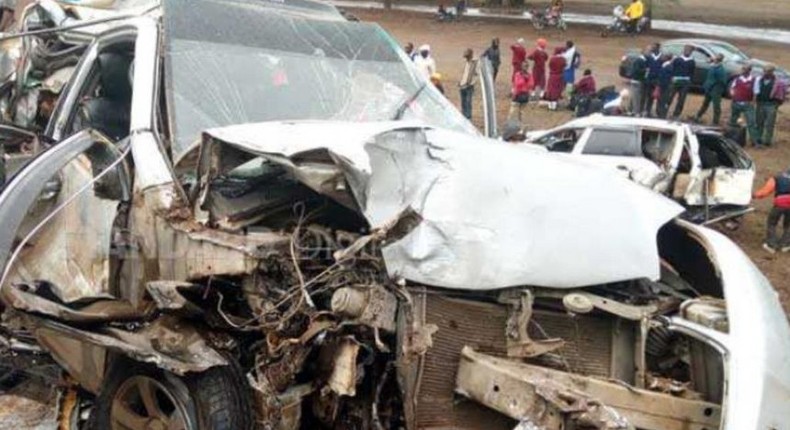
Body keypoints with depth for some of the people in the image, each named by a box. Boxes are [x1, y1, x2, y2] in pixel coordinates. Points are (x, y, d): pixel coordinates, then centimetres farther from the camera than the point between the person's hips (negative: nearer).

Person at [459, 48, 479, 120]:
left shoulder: (475, 62, -8)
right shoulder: (466, 62, 14)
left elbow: (476, 74, -13)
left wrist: (471, 83, -18)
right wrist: (460, 82, 11)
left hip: (469, 86, -7)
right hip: (462, 85, 7)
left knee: (468, 101, -8)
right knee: (463, 102, 10)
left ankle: (468, 117, -5)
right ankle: (463, 116, 17)